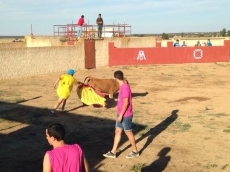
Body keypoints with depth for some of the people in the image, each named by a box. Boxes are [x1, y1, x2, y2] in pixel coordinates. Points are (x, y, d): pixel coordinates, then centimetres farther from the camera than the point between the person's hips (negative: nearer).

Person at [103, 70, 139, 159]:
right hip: (121, 114, 9)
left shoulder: (125, 87, -22)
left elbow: (126, 102, -24)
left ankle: (135, 151, 20)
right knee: (117, 131, 11)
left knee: (128, 132, 4)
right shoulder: (122, 86, 8)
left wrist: (121, 115, -21)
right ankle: (113, 152, 18)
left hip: (125, 115, -9)